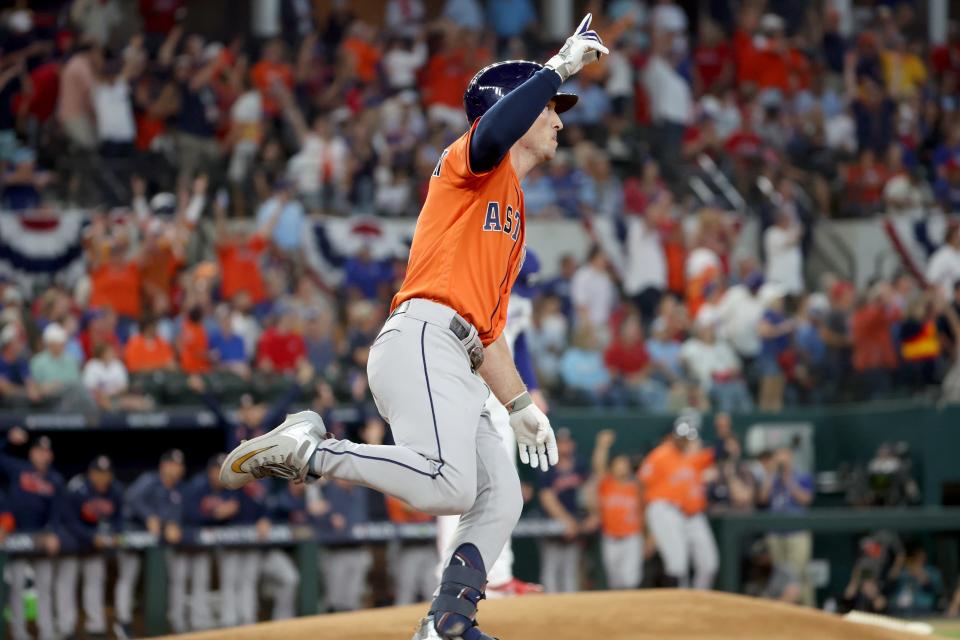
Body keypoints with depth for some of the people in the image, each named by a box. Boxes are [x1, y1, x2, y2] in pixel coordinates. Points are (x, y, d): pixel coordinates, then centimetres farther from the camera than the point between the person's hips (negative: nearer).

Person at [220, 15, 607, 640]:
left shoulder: (514, 217, 32)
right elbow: (493, 131, -22)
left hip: (457, 371, 10)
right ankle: (306, 449, -15)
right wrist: (560, 66, -13)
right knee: (448, 487, -28)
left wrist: (521, 406, 27)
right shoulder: (469, 164, 6)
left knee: (502, 498, 5)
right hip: (421, 342, -10)